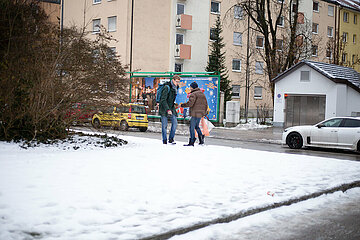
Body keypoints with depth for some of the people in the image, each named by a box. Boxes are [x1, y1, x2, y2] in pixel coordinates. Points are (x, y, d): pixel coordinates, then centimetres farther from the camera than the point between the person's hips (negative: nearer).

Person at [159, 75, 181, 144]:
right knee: (164, 125, -2)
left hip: (171, 108, 7)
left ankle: (171, 139, 6)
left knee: (175, 123, -4)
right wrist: (168, 110, -27)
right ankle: (164, 140, 8)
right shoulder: (167, 87, -17)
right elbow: (163, 100, -21)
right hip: (164, 108, -7)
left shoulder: (175, 87, 6)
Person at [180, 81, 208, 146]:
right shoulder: (202, 94, 16)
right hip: (200, 113, 9)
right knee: (196, 126, 21)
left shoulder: (193, 94, -11)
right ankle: (201, 139, 15)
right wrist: (204, 112, 27)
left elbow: (190, 103, -21)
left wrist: (182, 105, -10)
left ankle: (191, 142, -5)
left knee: (192, 127, -5)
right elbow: (205, 104, 20)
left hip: (195, 113, -9)